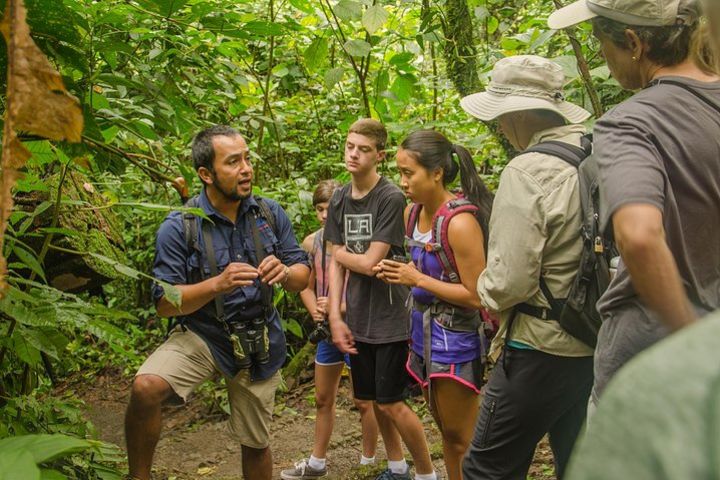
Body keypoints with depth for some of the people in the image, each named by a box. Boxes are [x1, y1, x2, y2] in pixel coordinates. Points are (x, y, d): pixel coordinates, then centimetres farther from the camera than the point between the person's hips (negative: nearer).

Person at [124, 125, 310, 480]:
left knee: (255, 444, 13)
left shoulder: (270, 214, -5)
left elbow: (303, 276, -1)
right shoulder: (179, 227, -15)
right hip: (201, 334, -3)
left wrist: (285, 273, -25)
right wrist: (217, 284, -33)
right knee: (145, 388, -30)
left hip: (259, 341, 3)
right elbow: (165, 303, -16)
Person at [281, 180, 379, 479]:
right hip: (327, 329, 6)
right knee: (323, 399, 18)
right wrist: (314, 310, -8)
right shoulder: (311, 243, -1)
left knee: (363, 401, 6)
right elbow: (307, 286, 10)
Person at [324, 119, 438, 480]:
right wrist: (335, 316, 0)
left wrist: (342, 252, 1)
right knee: (373, 399, 16)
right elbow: (336, 263, 7)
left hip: (390, 318, -6)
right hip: (358, 320, 6)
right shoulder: (340, 200, 6)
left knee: (391, 402, -1)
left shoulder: (390, 198, -15)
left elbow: (370, 263, -18)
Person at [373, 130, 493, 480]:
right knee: (446, 431, 20)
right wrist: (398, 273, -2)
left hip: (455, 337, -8)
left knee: (460, 439, 5)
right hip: (424, 331, 8)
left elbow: (476, 296, -20)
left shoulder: (460, 222, -22)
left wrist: (417, 279, -18)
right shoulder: (413, 213, 3)